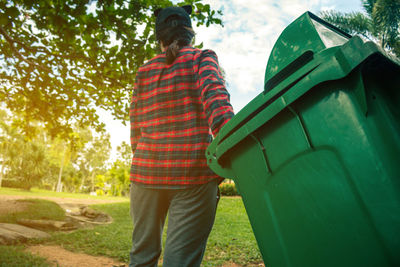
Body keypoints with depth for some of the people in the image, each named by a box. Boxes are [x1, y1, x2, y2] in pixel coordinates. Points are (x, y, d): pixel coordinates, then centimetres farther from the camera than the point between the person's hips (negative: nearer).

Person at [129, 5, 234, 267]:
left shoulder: (144, 72, 14)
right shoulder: (202, 58, 5)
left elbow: (136, 126, 12)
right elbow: (214, 97, -16)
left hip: (148, 170, 4)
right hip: (193, 171, -3)